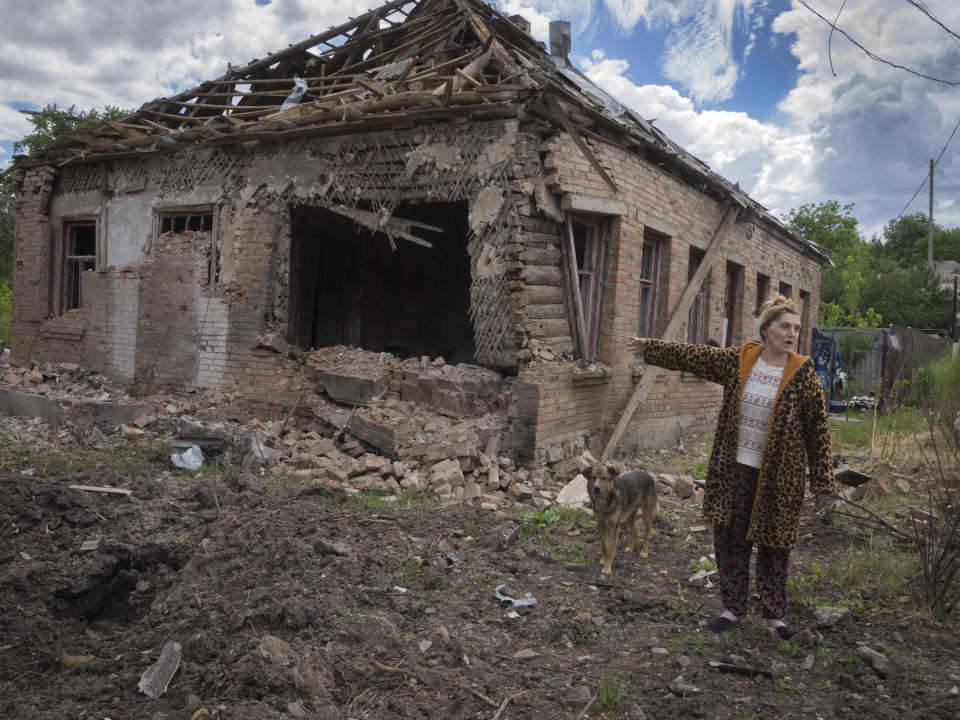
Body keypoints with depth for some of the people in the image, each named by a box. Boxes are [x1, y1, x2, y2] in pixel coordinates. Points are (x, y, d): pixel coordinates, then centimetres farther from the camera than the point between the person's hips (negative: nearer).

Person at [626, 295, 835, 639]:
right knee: (731, 539, 10)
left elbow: (818, 431, -4)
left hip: (777, 476, -2)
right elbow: (693, 355, 9)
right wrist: (651, 347, 13)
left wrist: (823, 481, -5)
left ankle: (774, 614, 24)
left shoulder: (803, 375, -7)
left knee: (774, 544, 8)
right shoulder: (738, 360, -1)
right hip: (735, 469, 3)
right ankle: (733, 607, 25)